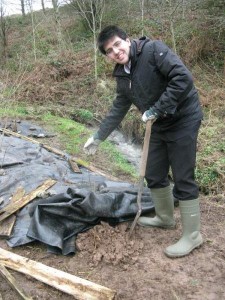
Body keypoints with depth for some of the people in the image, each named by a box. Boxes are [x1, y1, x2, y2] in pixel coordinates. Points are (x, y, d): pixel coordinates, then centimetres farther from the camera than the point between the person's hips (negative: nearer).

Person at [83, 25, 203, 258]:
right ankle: (165, 218, 38)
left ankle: (192, 236, 12)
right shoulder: (122, 75, 6)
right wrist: (98, 136, 15)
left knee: (183, 179, -3)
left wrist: (157, 109, -24)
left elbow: (183, 78, -26)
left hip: (183, 120, -8)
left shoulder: (153, 50, -17)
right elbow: (118, 109, 15)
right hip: (159, 126, 8)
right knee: (154, 175, 14)